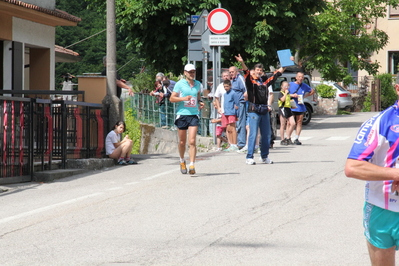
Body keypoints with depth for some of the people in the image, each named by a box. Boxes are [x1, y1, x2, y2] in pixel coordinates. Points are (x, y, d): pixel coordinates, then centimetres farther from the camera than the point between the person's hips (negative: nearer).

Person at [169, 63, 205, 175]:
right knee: (182, 142, 8)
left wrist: (200, 103, 7)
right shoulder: (179, 84, -1)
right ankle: (182, 161, 33)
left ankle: (192, 165, -12)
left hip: (194, 114, 2)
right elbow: (172, 98, -2)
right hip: (182, 114, -1)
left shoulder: (198, 84, 11)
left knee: (192, 141, -11)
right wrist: (184, 98, -16)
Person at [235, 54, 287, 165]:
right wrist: (242, 63, -36)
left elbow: (276, 73, 24)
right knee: (253, 134, -8)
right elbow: (246, 72, -18)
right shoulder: (250, 80, 0)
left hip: (264, 110, 6)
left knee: (266, 134, 10)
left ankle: (264, 156, 22)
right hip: (254, 111, -6)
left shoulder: (265, 80, 14)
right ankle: (249, 157, -5)